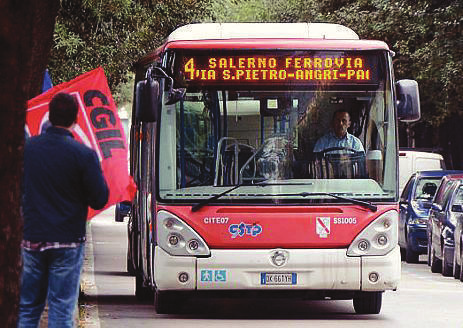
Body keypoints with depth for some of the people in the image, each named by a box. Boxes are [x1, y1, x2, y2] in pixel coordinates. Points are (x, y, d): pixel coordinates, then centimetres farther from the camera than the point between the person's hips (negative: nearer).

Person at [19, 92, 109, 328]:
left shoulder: (27, 147, -2)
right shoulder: (83, 155, -14)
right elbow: (100, 200, -8)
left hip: (31, 238, 3)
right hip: (67, 241, -3)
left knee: (28, 308, 12)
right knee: (62, 309, 2)